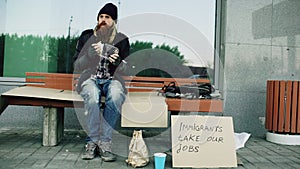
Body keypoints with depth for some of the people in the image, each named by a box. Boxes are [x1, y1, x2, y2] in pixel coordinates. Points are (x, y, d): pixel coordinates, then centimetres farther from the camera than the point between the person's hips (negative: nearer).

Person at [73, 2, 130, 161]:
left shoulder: (122, 40, 9)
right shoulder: (86, 36, 8)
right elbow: (76, 67, 5)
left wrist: (118, 62, -17)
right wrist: (89, 55, -14)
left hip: (112, 79, 0)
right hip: (90, 78, 0)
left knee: (116, 97, -35)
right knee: (92, 97, -36)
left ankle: (104, 142, -27)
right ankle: (93, 141, -24)